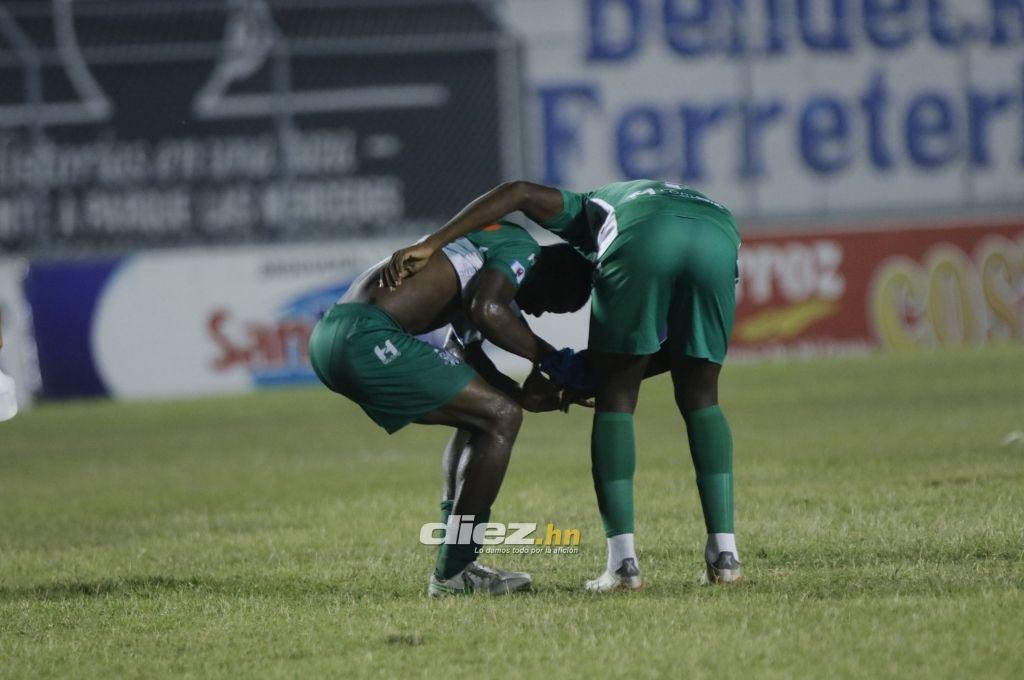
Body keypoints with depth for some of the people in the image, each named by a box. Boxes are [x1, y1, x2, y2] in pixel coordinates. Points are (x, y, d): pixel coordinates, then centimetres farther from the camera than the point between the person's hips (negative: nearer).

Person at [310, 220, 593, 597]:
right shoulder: (523, 248, 2)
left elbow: (469, 355, 30)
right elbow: (486, 310, -17)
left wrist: (522, 394, 15)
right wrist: (545, 356, -3)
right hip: (367, 338, -11)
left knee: (478, 417, 23)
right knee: (501, 417, -4)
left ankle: (456, 564, 20)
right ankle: (453, 573, -2)